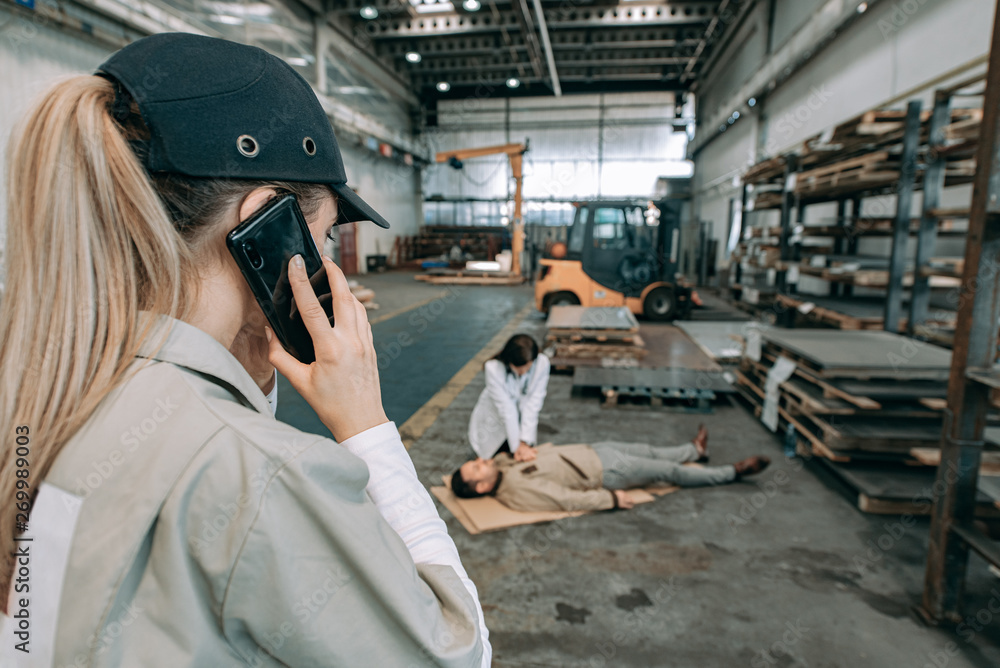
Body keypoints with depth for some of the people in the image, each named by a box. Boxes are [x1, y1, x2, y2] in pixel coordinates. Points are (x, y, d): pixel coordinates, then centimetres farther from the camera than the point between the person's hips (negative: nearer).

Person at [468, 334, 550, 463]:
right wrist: (517, 446, -33)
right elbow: (505, 408, -32)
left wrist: (525, 442, -33)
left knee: (527, 457, -1)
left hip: (524, 419, 2)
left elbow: (533, 404, -28)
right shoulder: (493, 368, -32)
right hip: (496, 419, -2)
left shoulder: (542, 364, -27)